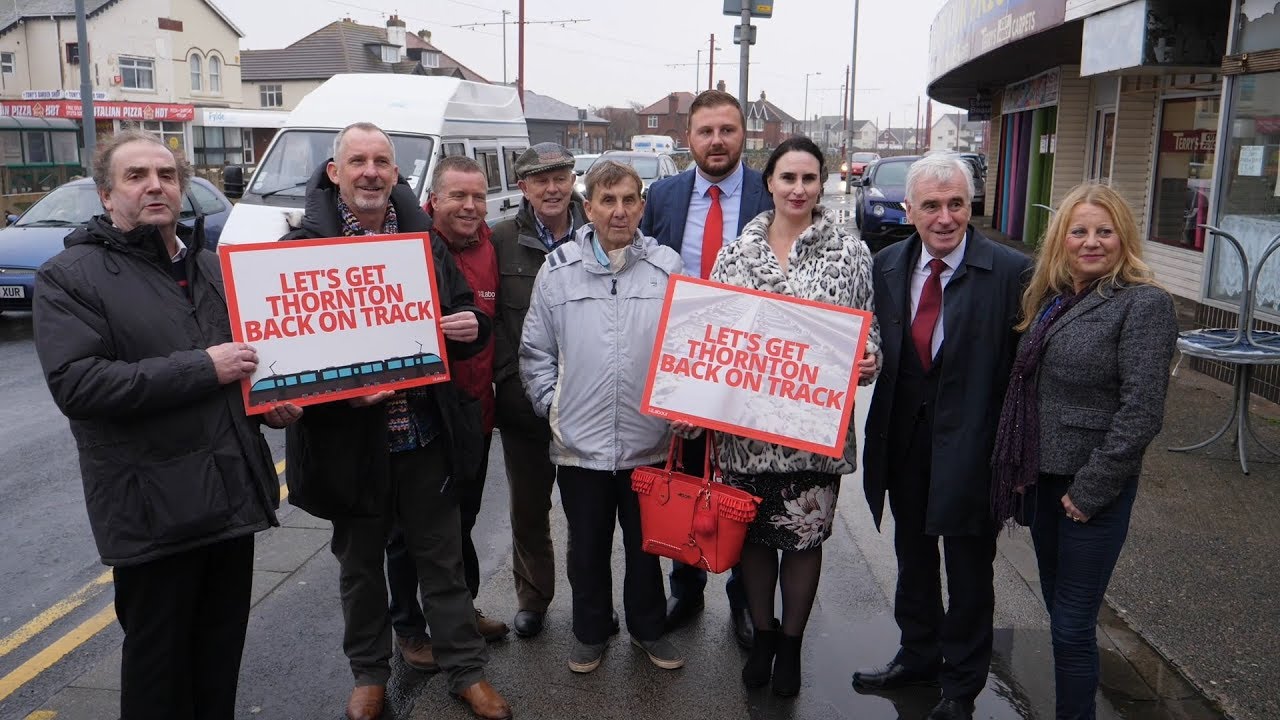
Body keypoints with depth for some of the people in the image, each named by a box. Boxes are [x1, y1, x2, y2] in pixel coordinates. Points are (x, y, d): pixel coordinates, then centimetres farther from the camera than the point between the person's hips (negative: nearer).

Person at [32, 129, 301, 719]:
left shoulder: (211, 268, 15)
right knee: (159, 661, 8)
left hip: (232, 491, 6)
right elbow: (75, 383, -20)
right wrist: (202, 368, -21)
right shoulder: (70, 277, -6)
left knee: (222, 654, 17)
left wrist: (273, 400, 5)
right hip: (154, 509, -6)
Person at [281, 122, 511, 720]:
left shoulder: (424, 239, 4)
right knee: (360, 564, 17)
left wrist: (471, 327, -12)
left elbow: (464, 313, 11)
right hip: (350, 440, -2)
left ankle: (466, 669, 29)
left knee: (442, 558, 14)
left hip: (428, 436, 2)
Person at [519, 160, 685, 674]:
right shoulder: (558, 269, 0)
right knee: (587, 546, 16)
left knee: (646, 544, 17)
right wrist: (550, 404, 0)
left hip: (649, 443, 0)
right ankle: (590, 632, 37)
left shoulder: (667, 267, -1)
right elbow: (535, 350, 6)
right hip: (579, 442, 0)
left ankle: (647, 628, 38)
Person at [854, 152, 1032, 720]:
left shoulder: (1011, 272, -14)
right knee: (912, 557, 22)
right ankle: (918, 656, 44)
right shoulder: (886, 266, 2)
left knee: (969, 570, 13)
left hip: (970, 444, -4)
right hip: (904, 440, 5)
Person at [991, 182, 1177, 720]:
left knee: (1072, 626, 0)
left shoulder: (1144, 305, -12)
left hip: (1092, 488, -7)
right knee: (1057, 610, 17)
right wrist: (1018, 467, 7)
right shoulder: (1051, 300, 9)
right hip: (1043, 476, 7)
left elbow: (1142, 410, -17)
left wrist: (1090, 489, -16)